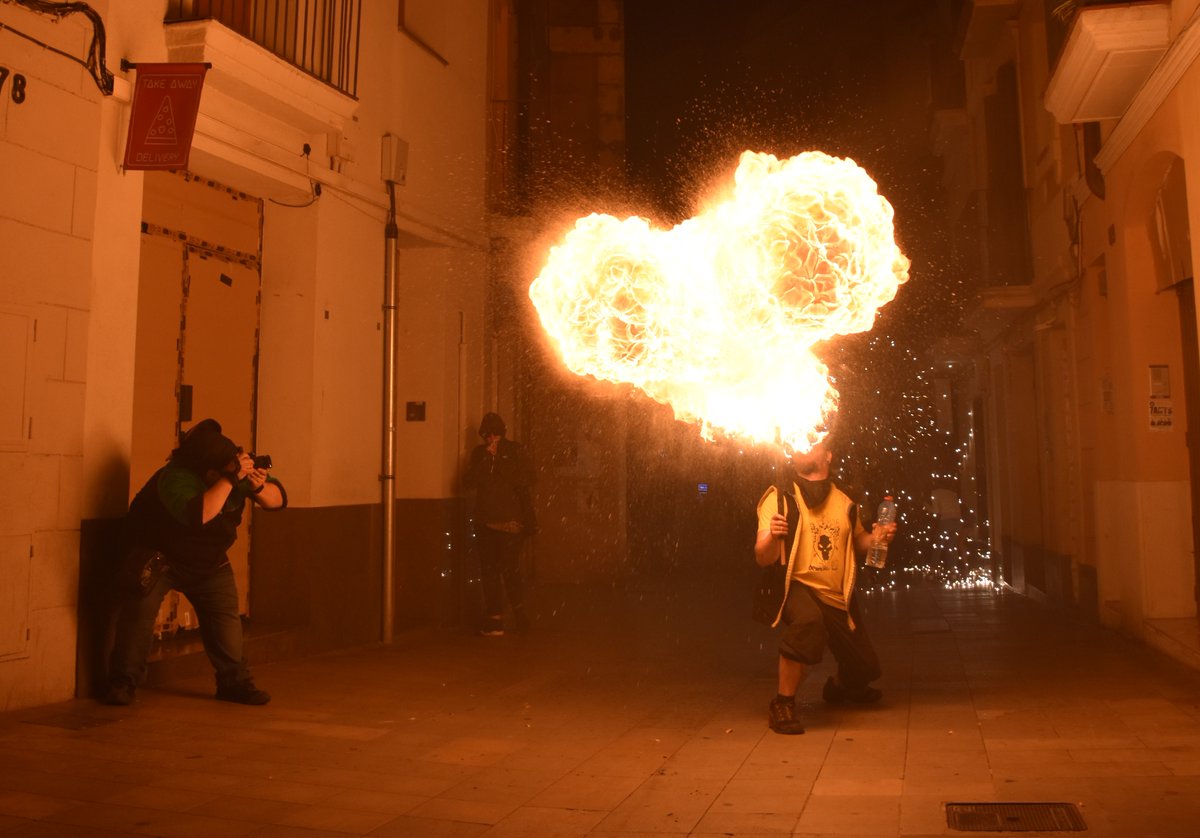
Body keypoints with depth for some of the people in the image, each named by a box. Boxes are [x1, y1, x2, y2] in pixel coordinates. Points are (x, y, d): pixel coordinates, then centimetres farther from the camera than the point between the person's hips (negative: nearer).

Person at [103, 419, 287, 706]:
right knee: (140, 607, -19)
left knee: (225, 612, -2)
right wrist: (231, 478, -49)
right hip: (155, 554, -5)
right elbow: (197, 516, -49)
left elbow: (279, 499, -9)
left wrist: (259, 487, -30)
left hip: (209, 563, 5)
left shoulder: (239, 464, -13)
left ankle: (235, 682, 10)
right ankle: (122, 682, -5)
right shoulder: (175, 478, -32)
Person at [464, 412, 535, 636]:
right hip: (485, 520, 4)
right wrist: (486, 459, -10)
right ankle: (494, 620, 13)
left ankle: (519, 610, 14)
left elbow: (526, 480, -7)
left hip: (510, 519, -4)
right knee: (489, 571, 5)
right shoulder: (479, 453, 10)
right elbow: (468, 481, -1)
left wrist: (500, 462, -12)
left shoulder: (515, 451, 1)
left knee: (509, 569, -8)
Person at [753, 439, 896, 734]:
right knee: (808, 621, -39)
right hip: (798, 586, -5)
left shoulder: (844, 498, 5)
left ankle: (839, 687, 50)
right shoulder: (780, 497, -7)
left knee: (865, 668, 11)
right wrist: (772, 536, -34)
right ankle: (782, 704, -21)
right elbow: (763, 559, -12)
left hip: (839, 598, 5)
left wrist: (876, 536, -1)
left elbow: (858, 541, 22)